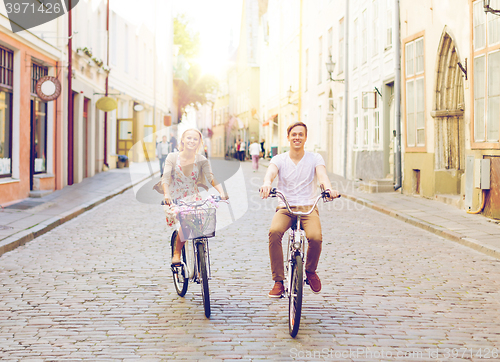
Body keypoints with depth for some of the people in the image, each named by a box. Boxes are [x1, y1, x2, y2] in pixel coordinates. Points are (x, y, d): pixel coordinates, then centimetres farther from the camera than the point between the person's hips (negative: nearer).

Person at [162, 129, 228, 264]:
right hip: (174, 198, -2)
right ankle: (176, 253, -12)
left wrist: (221, 192, -32)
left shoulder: (202, 160, 1)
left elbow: (211, 178, -13)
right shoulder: (172, 157, -3)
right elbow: (165, 177, -15)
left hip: (192, 197, 2)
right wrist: (166, 194, -35)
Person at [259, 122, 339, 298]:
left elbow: (322, 174, -15)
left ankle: (311, 270, 5)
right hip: (285, 208, 0)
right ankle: (278, 281, -19)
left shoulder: (315, 158, 6)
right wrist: (267, 183, -42)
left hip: (308, 208, 0)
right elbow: (271, 171, -16)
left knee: (315, 237, -30)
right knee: (274, 232, -32)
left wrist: (328, 188, -39)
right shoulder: (279, 159, 6)